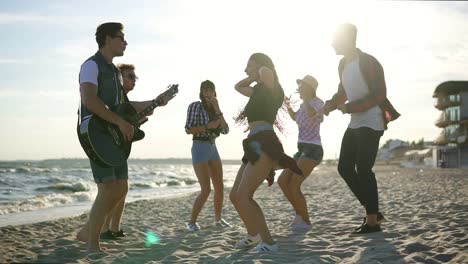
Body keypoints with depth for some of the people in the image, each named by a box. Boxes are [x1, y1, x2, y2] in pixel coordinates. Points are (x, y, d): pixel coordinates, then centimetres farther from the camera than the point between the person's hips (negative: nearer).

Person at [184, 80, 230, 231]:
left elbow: (225, 131, 3)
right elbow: (188, 129, -12)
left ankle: (218, 219, 23)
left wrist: (217, 110, -4)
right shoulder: (195, 106, -6)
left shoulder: (214, 109, 13)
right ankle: (192, 222, -1)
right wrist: (208, 126, -19)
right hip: (200, 148, -7)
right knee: (206, 189, -13)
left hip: (213, 148, 7)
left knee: (219, 187, 7)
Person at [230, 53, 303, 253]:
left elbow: (267, 73, -25)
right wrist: (252, 76, 28)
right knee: (235, 196, 12)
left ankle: (268, 242, -16)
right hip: (256, 146, 9)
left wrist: (261, 70, -2)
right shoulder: (258, 91, 24)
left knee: (243, 196, -17)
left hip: (264, 145, -9)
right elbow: (238, 86, 42)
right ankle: (254, 234, 29)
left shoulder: (270, 88, -1)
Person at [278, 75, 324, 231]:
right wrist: (288, 106, 17)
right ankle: (299, 213, 15)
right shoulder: (304, 105, 17)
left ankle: (306, 221, 0)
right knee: (282, 181, 4)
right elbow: (295, 118, 37)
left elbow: (311, 114, -33)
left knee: (293, 186, -14)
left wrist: (304, 96, -18)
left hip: (312, 150, -9)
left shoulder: (318, 102, -9)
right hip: (302, 150, 9)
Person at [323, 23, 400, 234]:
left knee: (363, 170, -10)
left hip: (371, 123, -9)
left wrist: (350, 107, -23)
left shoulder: (368, 63, -14)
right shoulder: (343, 64, 11)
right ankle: (373, 212, 15)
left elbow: (379, 95, -18)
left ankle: (372, 221, -1)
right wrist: (329, 105, 3)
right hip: (355, 124, 9)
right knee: (344, 167, 6)